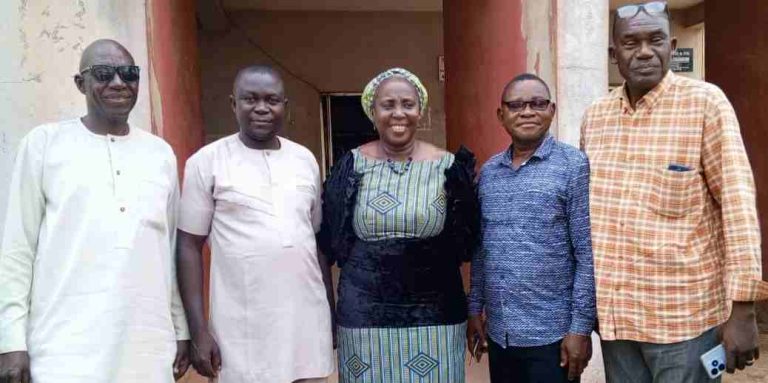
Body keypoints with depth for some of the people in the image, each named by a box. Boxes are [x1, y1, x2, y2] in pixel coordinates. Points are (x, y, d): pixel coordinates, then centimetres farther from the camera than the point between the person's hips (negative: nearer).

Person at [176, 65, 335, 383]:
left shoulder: (305, 159, 7)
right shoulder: (207, 162, -4)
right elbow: (189, 246, -3)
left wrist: (330, 309, 13)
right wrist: (198, 329, -7)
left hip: (307, 318, 4)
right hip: (243, 326, -3)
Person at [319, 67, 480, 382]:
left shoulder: (447, 167, -1)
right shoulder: (350, 167, -1)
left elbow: (468, 242, 1)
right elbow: (329, 242, 6)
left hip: (434, 317, 0)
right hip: (364, 316, 0)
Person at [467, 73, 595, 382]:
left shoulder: (574, 166, -8)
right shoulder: (488, 172, 6)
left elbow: (588, 255, -10)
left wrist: (581, 326, -12)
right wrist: (475, 308, 10)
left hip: (553, 335, -4)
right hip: (498, 333, 5)